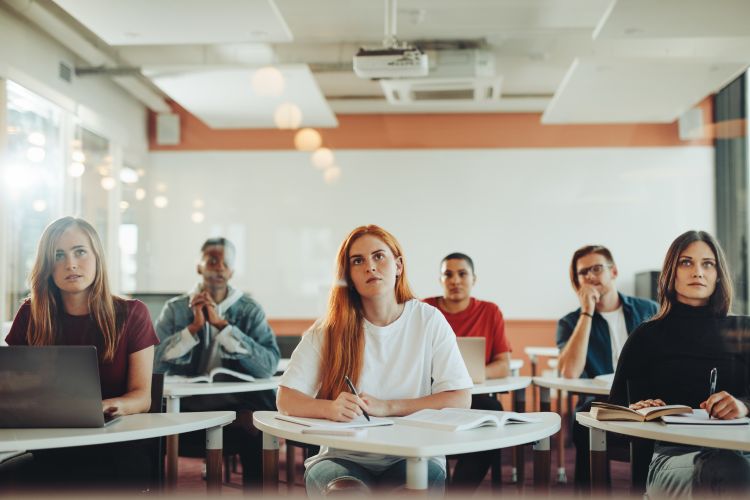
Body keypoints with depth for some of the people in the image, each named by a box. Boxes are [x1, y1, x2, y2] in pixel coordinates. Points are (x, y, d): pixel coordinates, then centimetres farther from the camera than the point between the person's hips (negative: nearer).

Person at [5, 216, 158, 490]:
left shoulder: (131, 314, 3)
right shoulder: (30, 315, 8)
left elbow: (142, 396, 0)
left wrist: (112, 405, -24)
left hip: (117, 449, -2)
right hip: (52, 451, 2)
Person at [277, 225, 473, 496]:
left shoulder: (428, 320, 2)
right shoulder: (328, 330, 2)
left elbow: (460, 399, -4)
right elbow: (286, 399, -3)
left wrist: (386, 407, -14)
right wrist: (331, 408, -24)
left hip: (412, 456, 1)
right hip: (344, 457, 0)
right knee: (347, 491, -34)